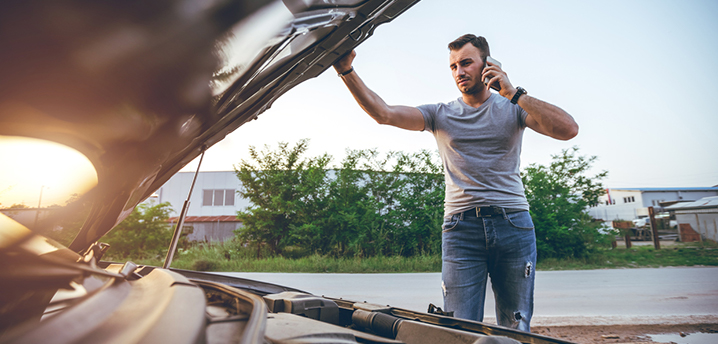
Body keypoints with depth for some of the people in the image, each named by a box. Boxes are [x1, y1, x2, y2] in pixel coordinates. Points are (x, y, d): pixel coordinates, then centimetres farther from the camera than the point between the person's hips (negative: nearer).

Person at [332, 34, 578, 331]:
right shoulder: (441, 114, 10)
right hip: (460, 227, 0)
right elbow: (383, 113, -2)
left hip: (513, 223, 1)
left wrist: (514, 94, -8)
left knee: (516, 329, 11)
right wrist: (347, 72, -13)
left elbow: (568, 129, -5)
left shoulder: (512, 108, 10)